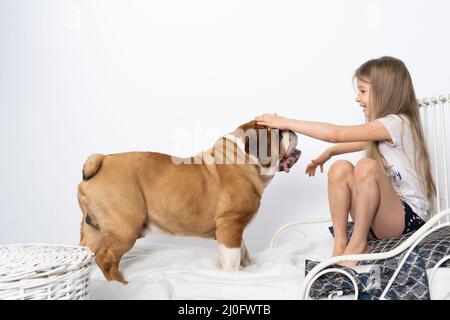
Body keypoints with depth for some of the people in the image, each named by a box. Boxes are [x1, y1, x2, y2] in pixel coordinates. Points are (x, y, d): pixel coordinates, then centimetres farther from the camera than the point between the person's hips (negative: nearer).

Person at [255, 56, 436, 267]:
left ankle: (358, 244, -17)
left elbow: (336, 134, -25)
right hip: (380, 215, 8)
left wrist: (287, 122, -21)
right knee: (340, 169, -13)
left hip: (409, 218, -8)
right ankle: (340, 243, -13)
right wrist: (329, 152, 13)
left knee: (367, 167, -32)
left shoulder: (397, 123, -16)